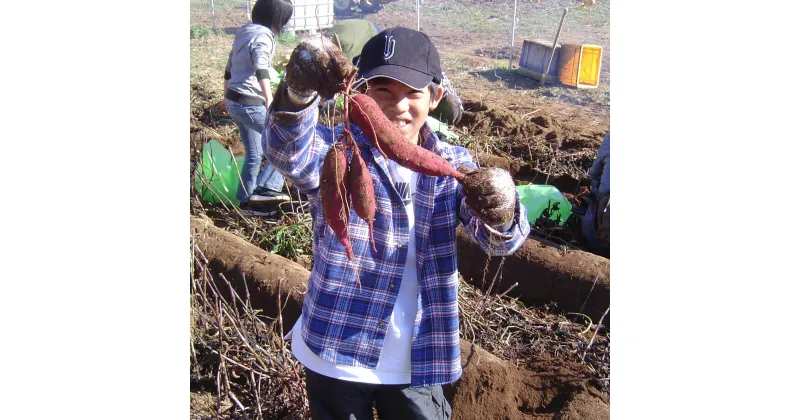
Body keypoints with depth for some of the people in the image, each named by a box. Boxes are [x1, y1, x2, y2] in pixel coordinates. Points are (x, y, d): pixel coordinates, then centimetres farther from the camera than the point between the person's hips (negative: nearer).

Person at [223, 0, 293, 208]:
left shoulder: (243, 33, 16)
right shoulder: (263, 36, -12)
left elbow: (229, 69, 23)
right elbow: (261, 70, -26)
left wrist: (227, 96, 33)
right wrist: (269, 101, -35)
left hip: (234, 102, 9)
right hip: (250, 103, -9)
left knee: (254, 153, 17)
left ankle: (245, 198, 23)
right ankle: (266, 188, -13)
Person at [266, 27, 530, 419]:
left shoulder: (452, 164, -4)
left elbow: (500, 240, -18)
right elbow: (291, 154, -33)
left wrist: (500, 211, -42)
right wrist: (299, 91, -53)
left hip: (416, 362, 2)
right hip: (336, 355, -1)